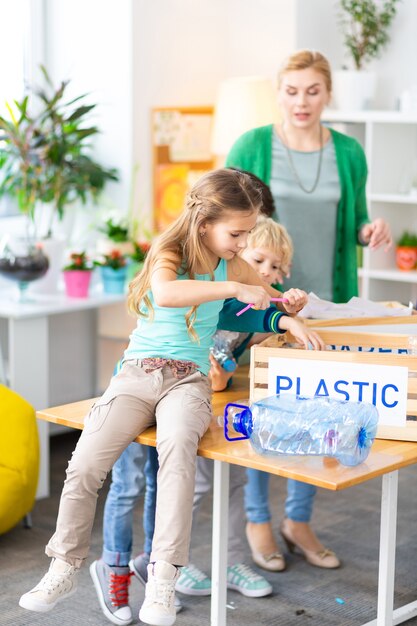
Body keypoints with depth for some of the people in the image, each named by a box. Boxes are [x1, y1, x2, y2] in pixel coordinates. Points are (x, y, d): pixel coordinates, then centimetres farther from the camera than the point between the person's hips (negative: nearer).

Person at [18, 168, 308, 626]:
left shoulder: (232, 265, 10)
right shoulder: (167, 254, -5)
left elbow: (274, 299, 27)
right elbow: (166, 293, -30)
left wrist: (289, 302, 3)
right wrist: (234, 289, -31)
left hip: (188, 380, 2)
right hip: (137, 373, -1)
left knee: (178, 444, -34)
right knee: (85, 463, -20)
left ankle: (163, 579, -31)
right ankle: (65, 568, 4)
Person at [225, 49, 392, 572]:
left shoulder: (348, 153, 5)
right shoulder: (251, 147, -4)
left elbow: (353, 222, 14)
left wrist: (370, 231, -9)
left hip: (325, 302, 3)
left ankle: (298, 521, 25)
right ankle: (257, 520, 22)